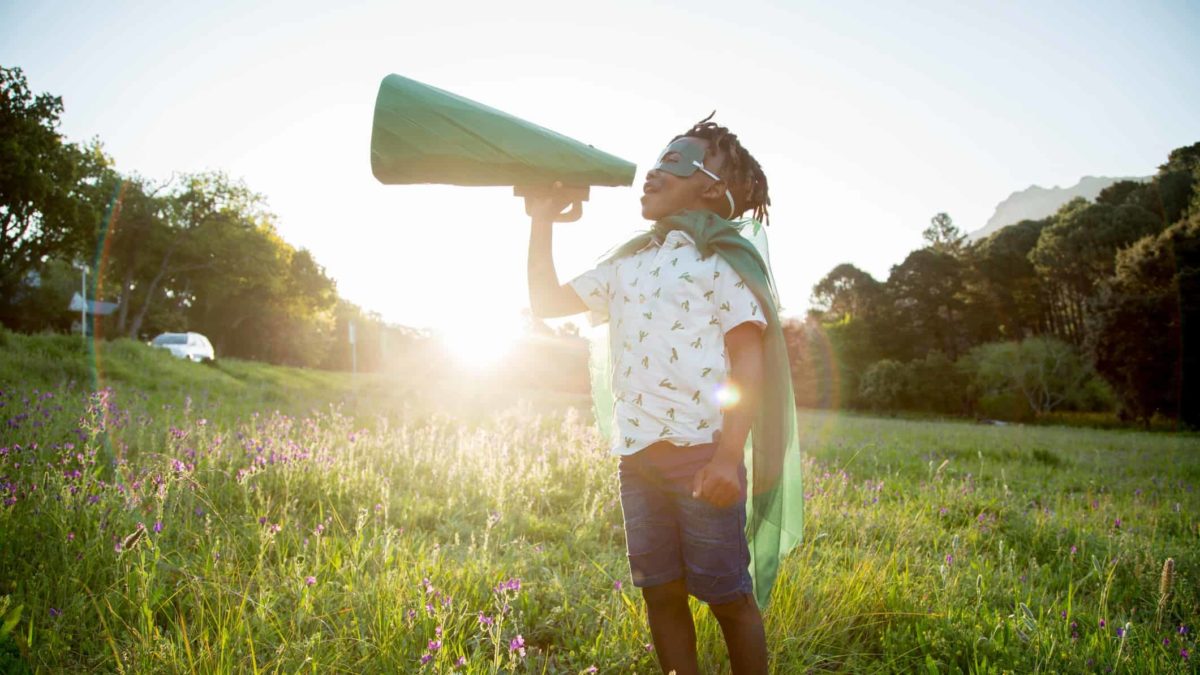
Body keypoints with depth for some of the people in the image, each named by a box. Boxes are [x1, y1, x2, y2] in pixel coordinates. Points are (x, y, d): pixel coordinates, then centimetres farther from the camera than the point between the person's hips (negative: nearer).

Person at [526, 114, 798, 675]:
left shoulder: (720, 257, -3)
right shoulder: (628, 263, 16)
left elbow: (749, 357, -10)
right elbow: (546, 301, 22)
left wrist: (729, 456, -19)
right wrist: (542, 224, 14)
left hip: (701, 454, -6)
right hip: (636, 456, 6)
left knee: (727, 596, 4)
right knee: (660, 594, 12)